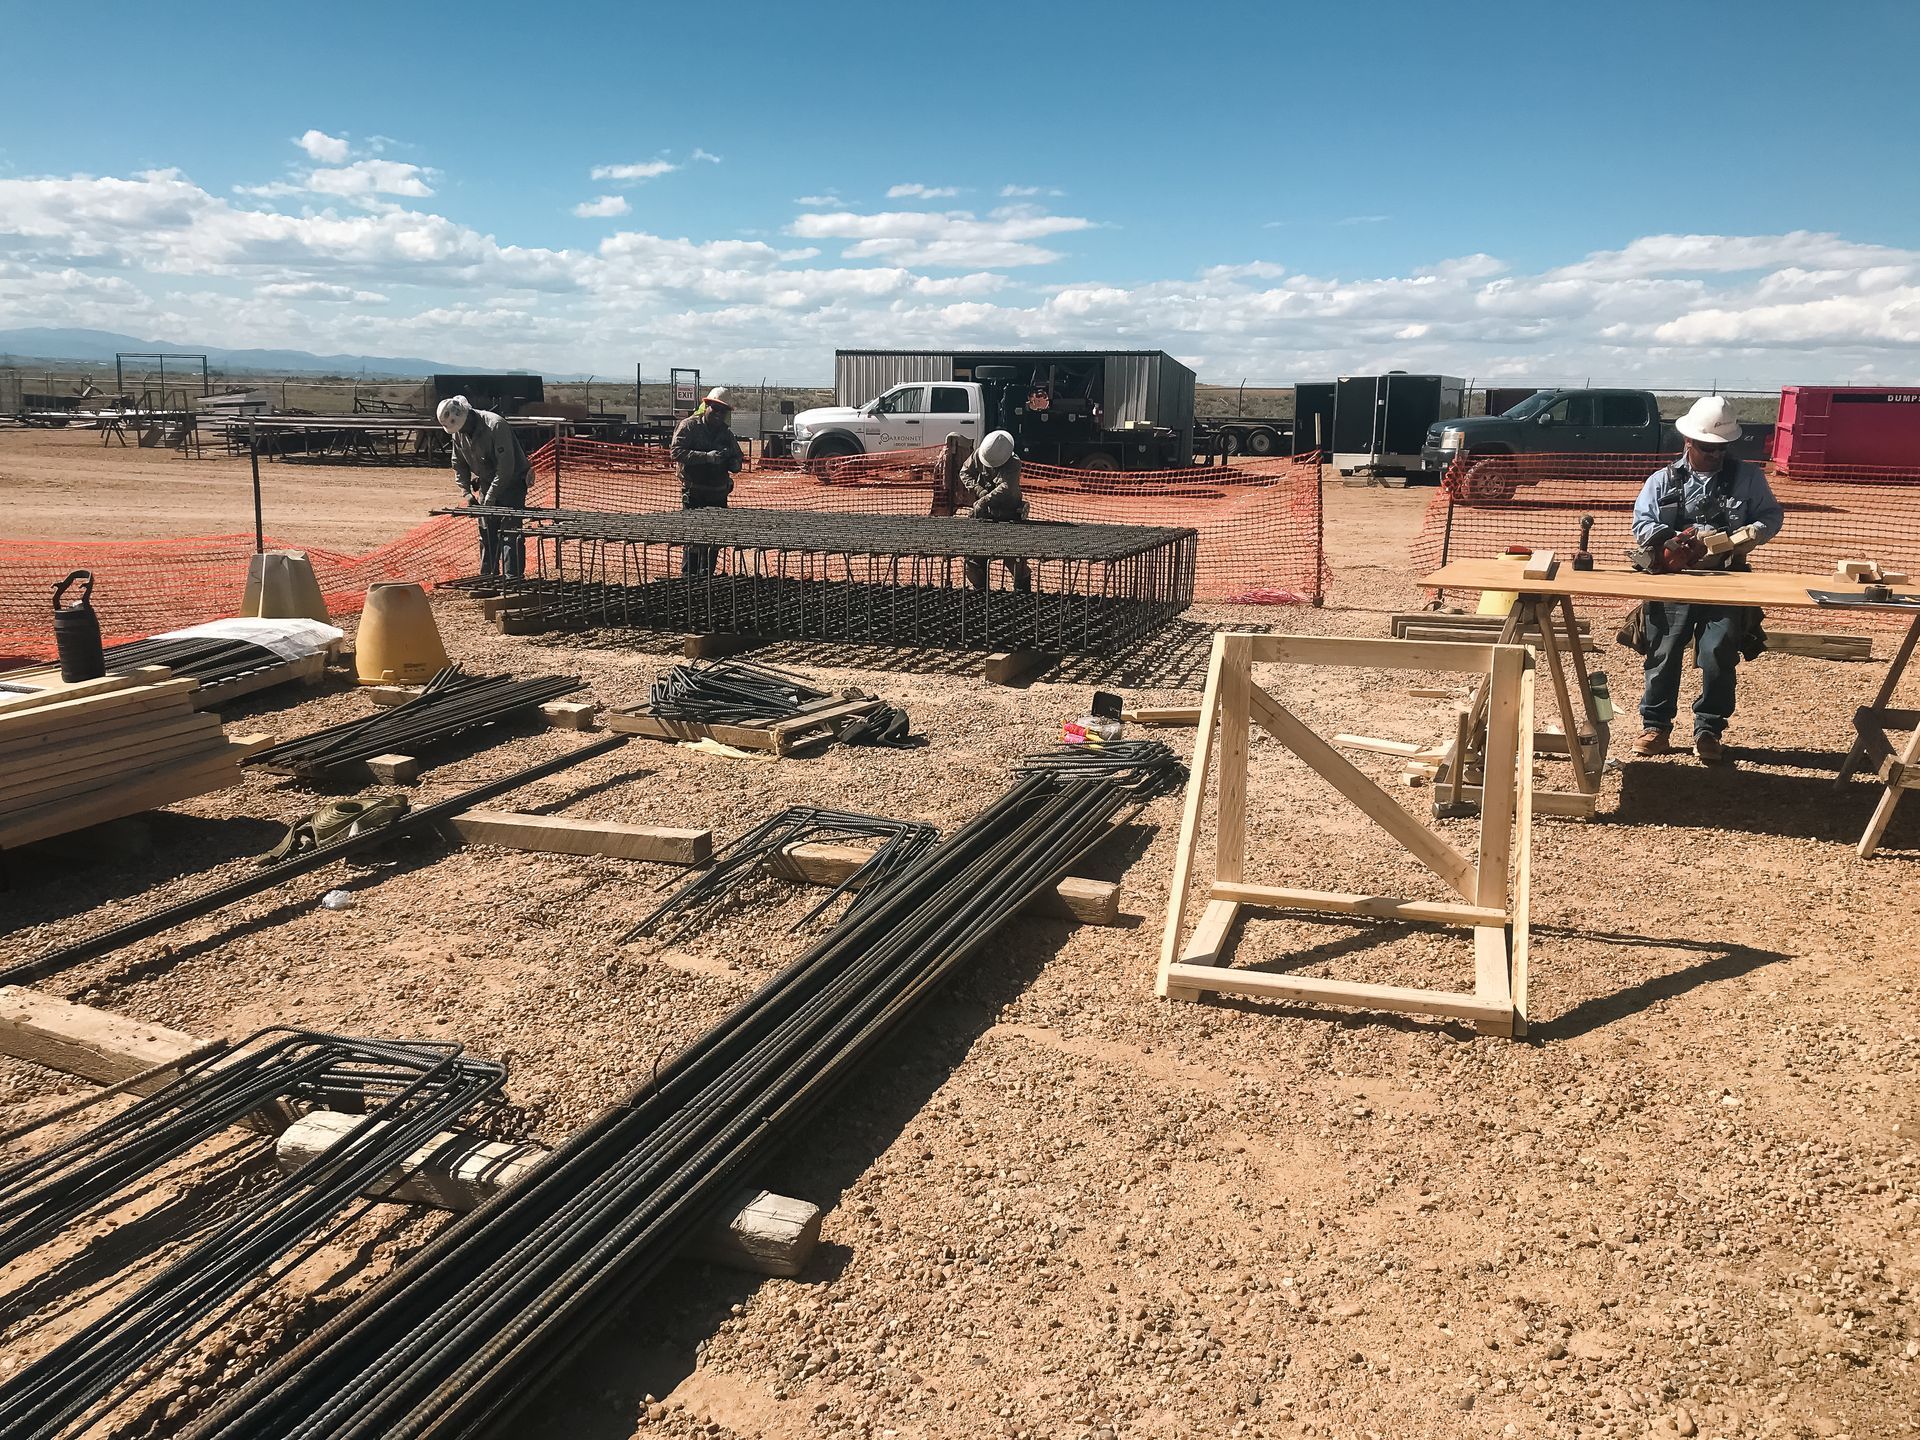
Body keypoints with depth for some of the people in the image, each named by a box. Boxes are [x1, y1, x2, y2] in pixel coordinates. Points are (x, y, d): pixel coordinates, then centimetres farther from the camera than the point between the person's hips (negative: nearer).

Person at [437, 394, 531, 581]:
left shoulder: (495, 425, -26)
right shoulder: (458, 432, -2)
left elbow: (506, 465, -28)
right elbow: (459, 464, 11)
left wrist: (491, 496, -25)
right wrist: (467, 492, 0)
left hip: (512, 483, -7)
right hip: (487, 483, 7)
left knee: (509, 531, -11)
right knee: (486, 531, 9)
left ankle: (513, 577, -9)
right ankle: (488, 576, 17)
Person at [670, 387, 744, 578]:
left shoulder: (726, 432, 14)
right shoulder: (689, 426, -2)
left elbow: (737, 462, 20)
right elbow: (677, 452, -16)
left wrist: (733, 463, -6)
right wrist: (707, 457, -25)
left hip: (719, 494, 5)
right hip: (693, 493, -5)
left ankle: (707, 575, 20)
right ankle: (690, 576, -3)